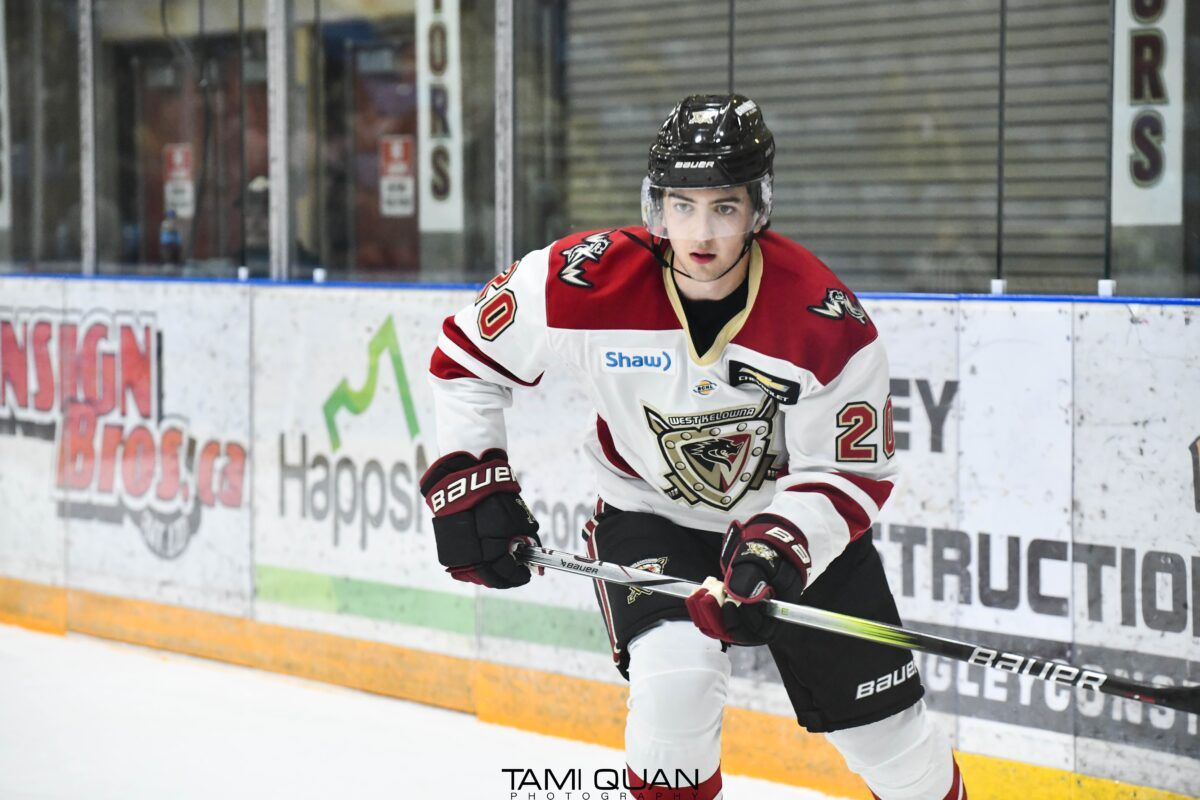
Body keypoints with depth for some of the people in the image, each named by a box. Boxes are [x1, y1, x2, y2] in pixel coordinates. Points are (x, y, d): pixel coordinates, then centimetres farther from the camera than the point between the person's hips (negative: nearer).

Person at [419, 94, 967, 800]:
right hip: (651, 514, 0)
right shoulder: (584, 281, -24)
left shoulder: (827, 323, -26)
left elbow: (853, 472, -18)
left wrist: (775, 550, -34)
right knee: (675, 674, -28)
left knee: (889, 732, 5)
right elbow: (468, 356, -8)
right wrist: (467, 482, -12)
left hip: (797, 521, 1)